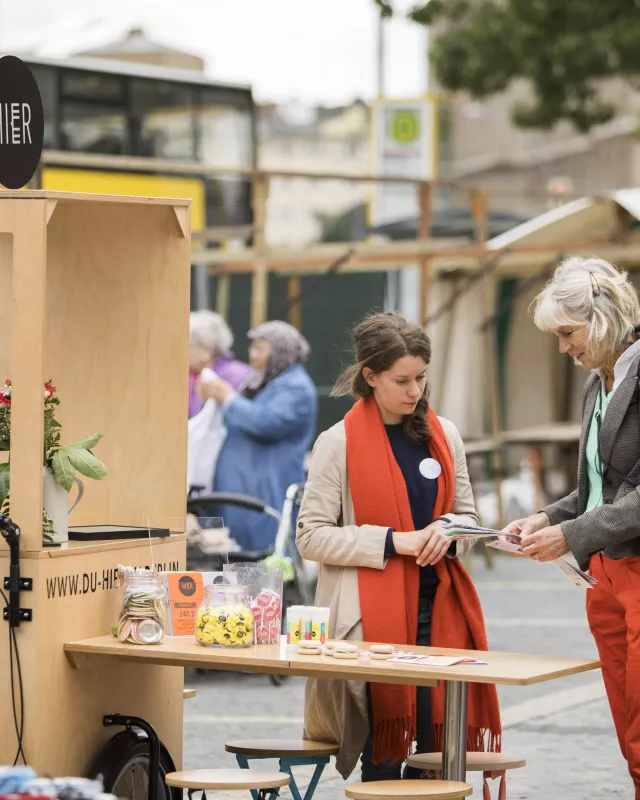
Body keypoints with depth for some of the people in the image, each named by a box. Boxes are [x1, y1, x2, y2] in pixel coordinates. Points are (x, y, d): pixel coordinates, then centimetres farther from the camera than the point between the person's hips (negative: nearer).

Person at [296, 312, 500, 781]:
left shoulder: (444, 435, 11)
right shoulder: (339, 443, -4)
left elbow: (468, 514, 21)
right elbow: (311, 536, -6)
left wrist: (448, 530, -3)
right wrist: (393, 541, -14)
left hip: (437, 609, 4)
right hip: (372, 617, -4)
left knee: (441, 747, -4)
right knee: (382, 752, -5)